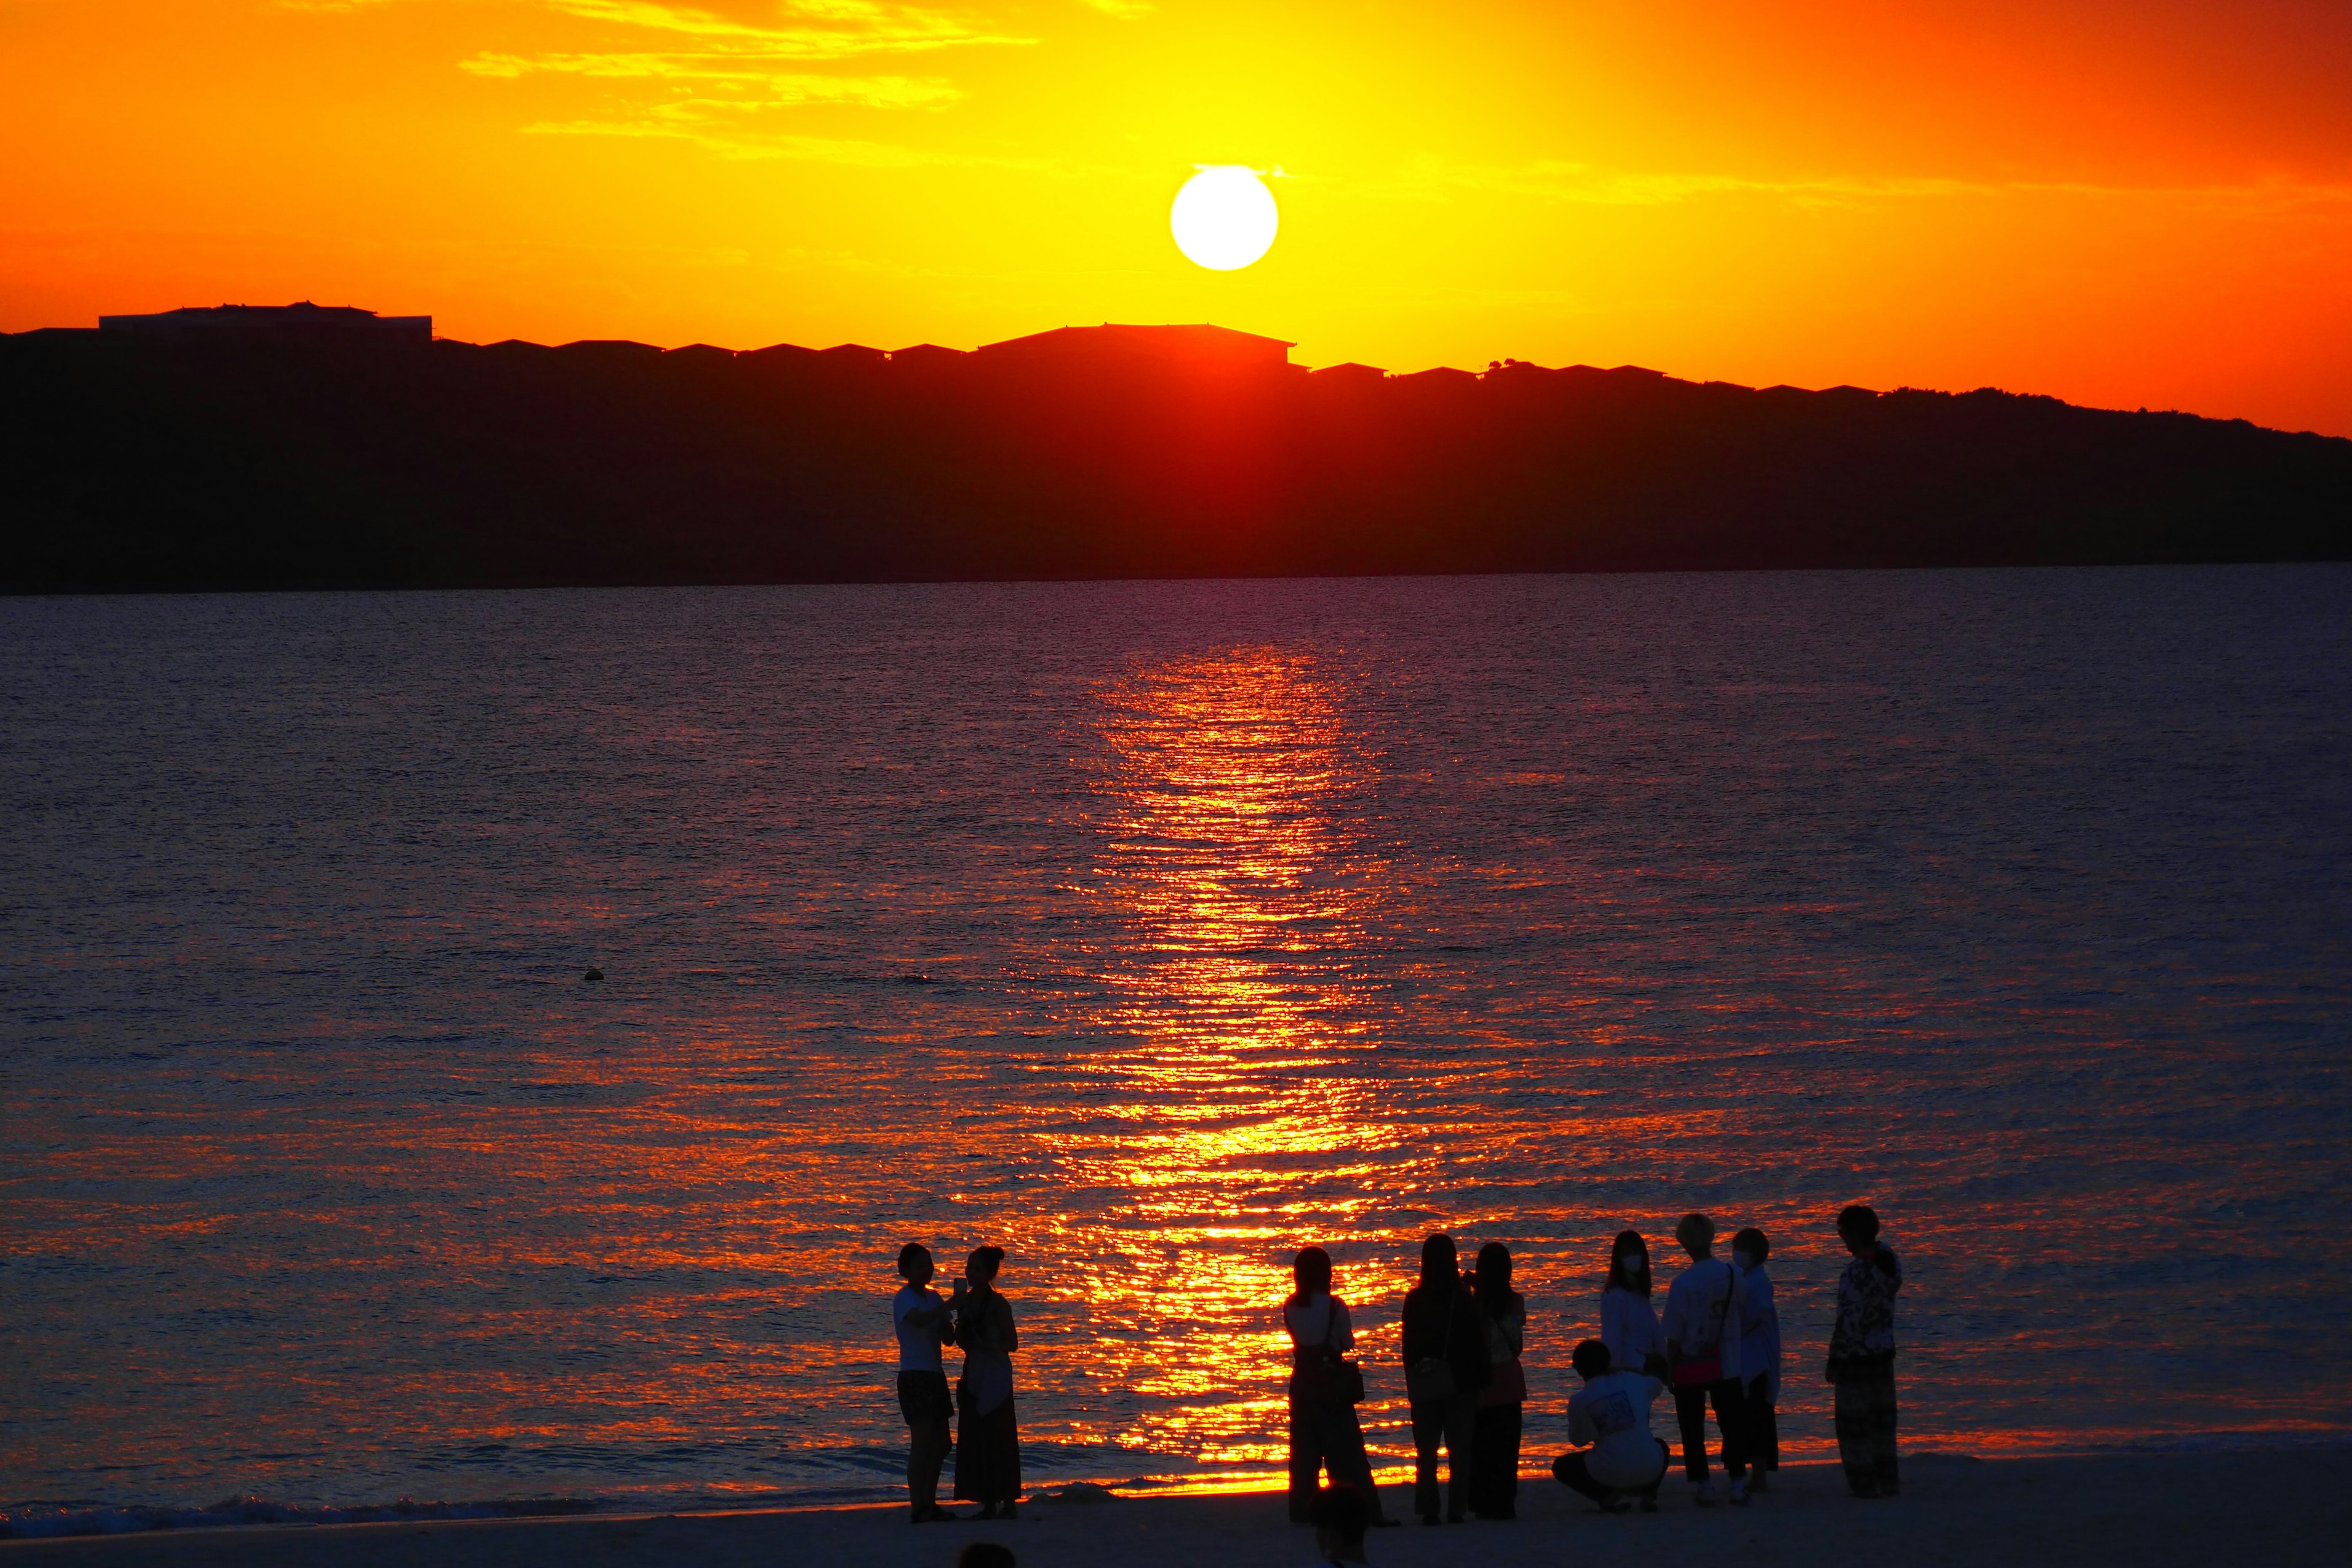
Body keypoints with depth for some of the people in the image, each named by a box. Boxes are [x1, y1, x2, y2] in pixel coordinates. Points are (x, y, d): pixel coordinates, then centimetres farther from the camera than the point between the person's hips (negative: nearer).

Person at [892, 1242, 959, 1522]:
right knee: (922, 1441, -13)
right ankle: (919, 1507, -14)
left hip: (934, 1375, 8)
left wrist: (948, 1320, -7)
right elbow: (917, 1320, -31)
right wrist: (949, 1307, -38)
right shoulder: (904, 1298, -9)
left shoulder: (933, 1297, 15)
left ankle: (930, 1504, 16)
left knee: (940, 1443, 9)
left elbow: (948, 1337, 14)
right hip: (914, 1376, -8)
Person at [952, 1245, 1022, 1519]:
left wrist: (985, 1345, -23)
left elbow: (1012, 1343, -10)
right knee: (975, 1442, 7)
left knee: (998, 1441, -6)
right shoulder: (966, 1301, 10)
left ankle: (1008, 1503, -1)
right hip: (974, 1377, 8)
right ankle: (988, 1506, 12)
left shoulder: (997, 1305, -10)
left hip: (995, 1376, -8)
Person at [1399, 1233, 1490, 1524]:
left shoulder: (1414, 1300, -1)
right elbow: (1476, 1345, -5)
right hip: (1459, 1383, -2)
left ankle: (1428, 1510, 3)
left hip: (1423, 1384, 2)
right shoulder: (1464, 1300, -8)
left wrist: (1413, 1381, 13)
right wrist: (1478, 1381, 3)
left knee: (1426, 1451, 8)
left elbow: (1408, 1345, 6)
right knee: (1459, 1449, 4)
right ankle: (1456, 1509, -2)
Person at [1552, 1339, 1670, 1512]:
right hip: (1650, 1470, 3)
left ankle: (1608, 1496, -1)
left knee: (1561, 1467, 23)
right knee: (1660, 1446, 40)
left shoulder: (1579, 1402, -4)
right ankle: (1648, 1495, 11)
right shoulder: (1632, 1381, 3)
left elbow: (1577, 1440, 12)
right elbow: (1658, 1386, 28)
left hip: (1611, 1475, -3)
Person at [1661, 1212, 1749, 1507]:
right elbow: (1744, 1321, 9)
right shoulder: (1734, 1275, -3)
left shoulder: (1683, 1284, -14)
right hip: (1727, 1366, 3)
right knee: (1732, 1425, 10)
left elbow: (1675, 1335, -11)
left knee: (1693, 1430, 5)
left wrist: (1671, 1369, -1)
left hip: (1691, 1366, -3)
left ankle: (1704, 1486, 2)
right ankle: (1738, 1484, 6)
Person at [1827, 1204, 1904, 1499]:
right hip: (1884, 1352, 8)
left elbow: (1848, 1323, -21)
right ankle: (1888, 1482, 21)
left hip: (1857, 1357, -8)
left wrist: (1834, 1363, -13)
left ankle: (1864, 1484, 8)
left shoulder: (1855, 1274, -24)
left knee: (1853, 1421, 4)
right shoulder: (1890, 1260, -2)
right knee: (1882, 1418, 17)